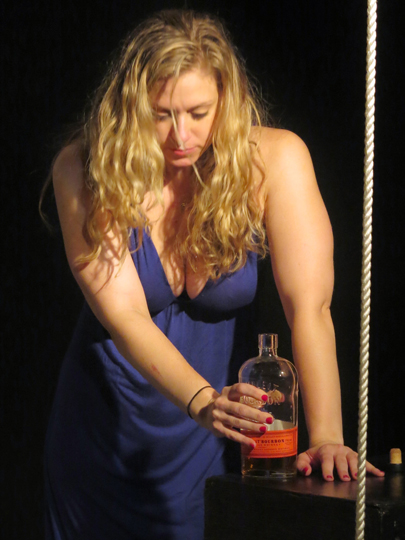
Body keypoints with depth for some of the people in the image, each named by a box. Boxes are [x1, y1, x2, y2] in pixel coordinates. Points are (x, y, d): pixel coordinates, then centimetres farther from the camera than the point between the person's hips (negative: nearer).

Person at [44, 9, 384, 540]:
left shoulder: (274, 161, -17)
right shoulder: (83, 172, -18)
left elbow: (309, 306, -22)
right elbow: (124, 315, -25)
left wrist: (326, 437, -34)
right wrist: (202, 401, -41)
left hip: (209, 437, 0)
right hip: (103, 425, 0)